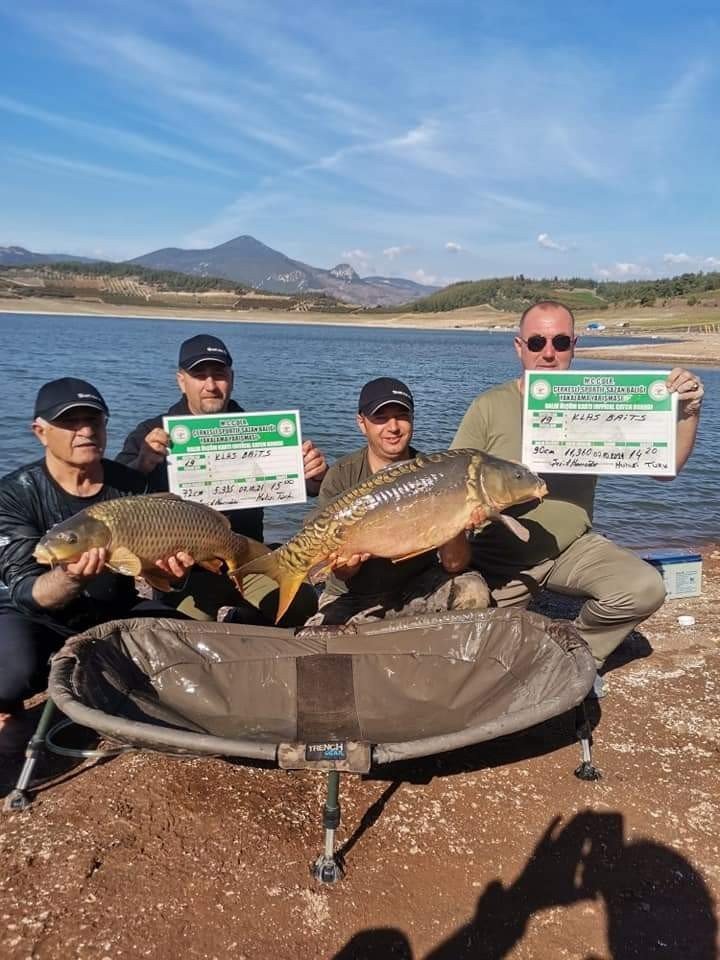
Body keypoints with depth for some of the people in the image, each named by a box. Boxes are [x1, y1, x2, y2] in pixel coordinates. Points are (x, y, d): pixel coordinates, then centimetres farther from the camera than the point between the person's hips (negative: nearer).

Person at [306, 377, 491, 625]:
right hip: (352, 598, -2)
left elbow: (452, 565, -13)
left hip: (418, 590, 2)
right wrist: (344, 566, -36)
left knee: (472, 590, -24)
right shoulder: (341, 477, -9)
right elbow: (343, 575, -12)